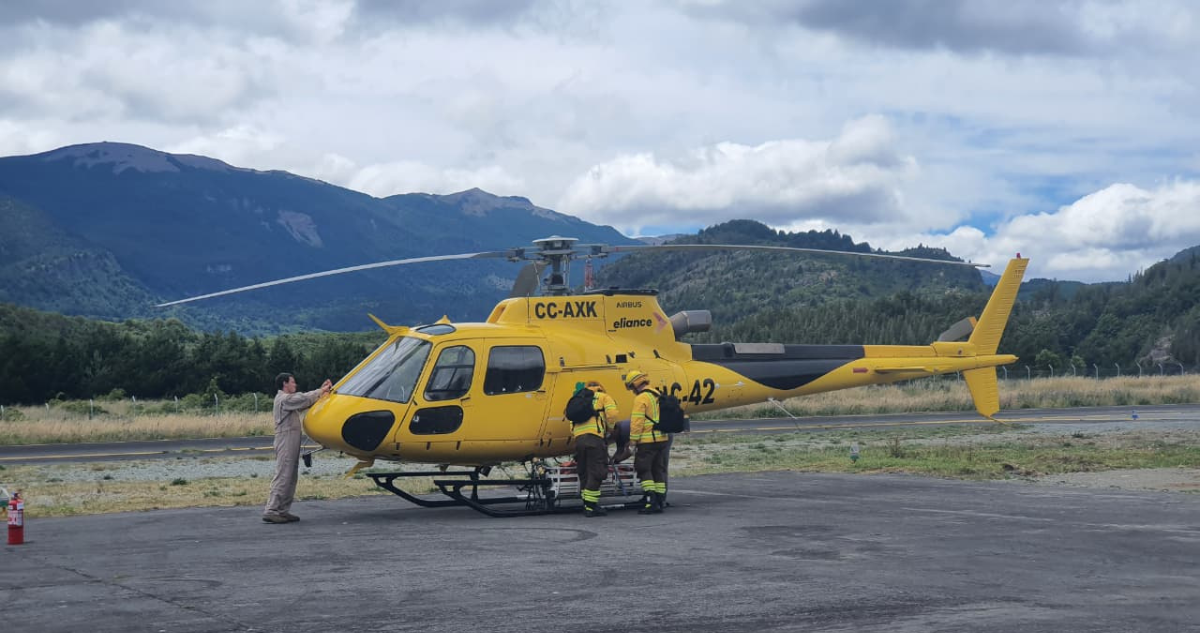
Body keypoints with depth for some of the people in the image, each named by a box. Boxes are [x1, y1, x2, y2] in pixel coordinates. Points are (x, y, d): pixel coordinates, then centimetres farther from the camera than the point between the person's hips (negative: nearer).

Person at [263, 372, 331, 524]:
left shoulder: (288, 399, 21)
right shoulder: (284, 399, -12)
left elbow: (304, 405, 17)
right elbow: (304, 399, -18)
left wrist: (321, 390, 10)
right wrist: (321, 391, -6)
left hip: (291, 443, 11)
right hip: (286, 442, -11)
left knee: (291, 477, 11)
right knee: (282, 476, -12)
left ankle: (283, 511, 13)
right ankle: (271, 511, -15)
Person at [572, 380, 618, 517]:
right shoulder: (603, 397, 15)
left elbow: (572, 428, 20)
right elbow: (612, 414, -2)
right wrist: (611, 429, 14)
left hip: (578, 438, 6)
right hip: (594, 438, -6)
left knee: (584, 474, 12)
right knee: (596, 473, -4)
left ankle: (588, 506, 14)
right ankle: (590, 507, -8)